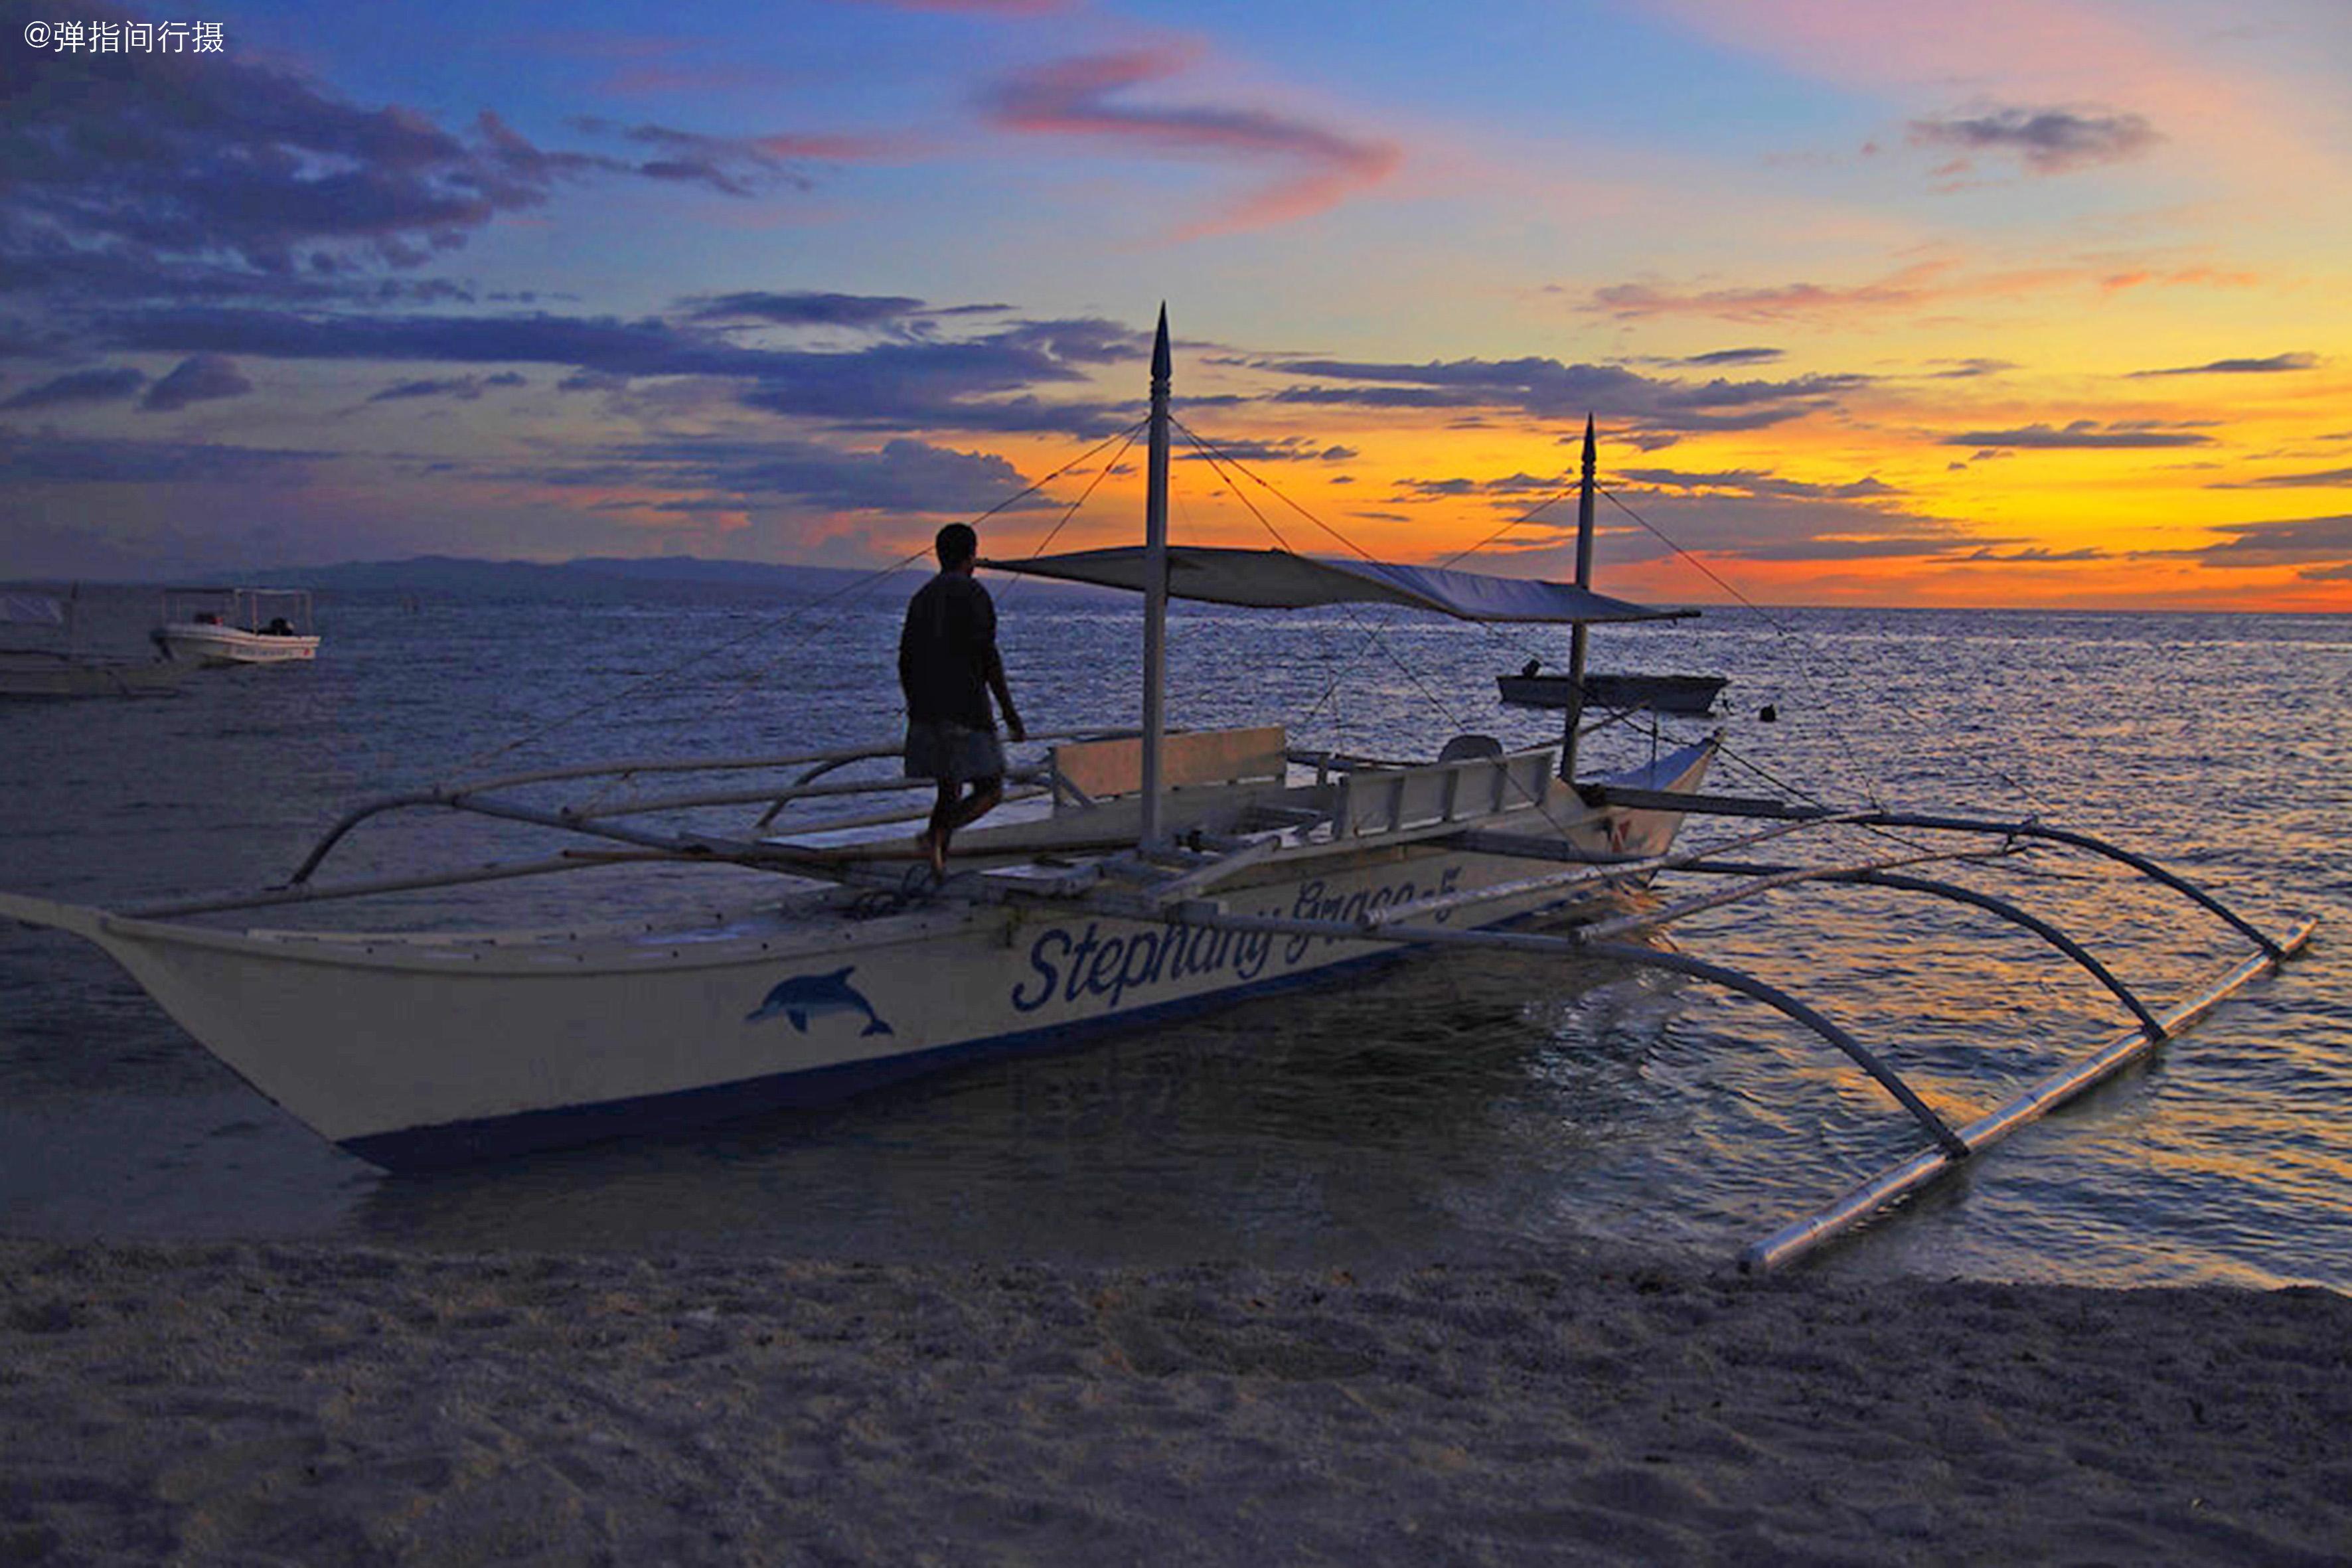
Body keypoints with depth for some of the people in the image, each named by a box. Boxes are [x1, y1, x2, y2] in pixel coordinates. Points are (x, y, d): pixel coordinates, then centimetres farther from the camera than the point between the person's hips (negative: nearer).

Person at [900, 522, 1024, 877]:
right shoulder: (974, 595, -6)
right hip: (966, 711, -7)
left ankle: (940, 865, 5)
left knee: (949, 791, 14)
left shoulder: (922, 597, 15)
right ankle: (936, 835, -21)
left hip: (926, 713, 7)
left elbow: (905, 662, 14)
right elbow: (987, 658, -13)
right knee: (990, 791, 0)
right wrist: (1010, 714, -10)